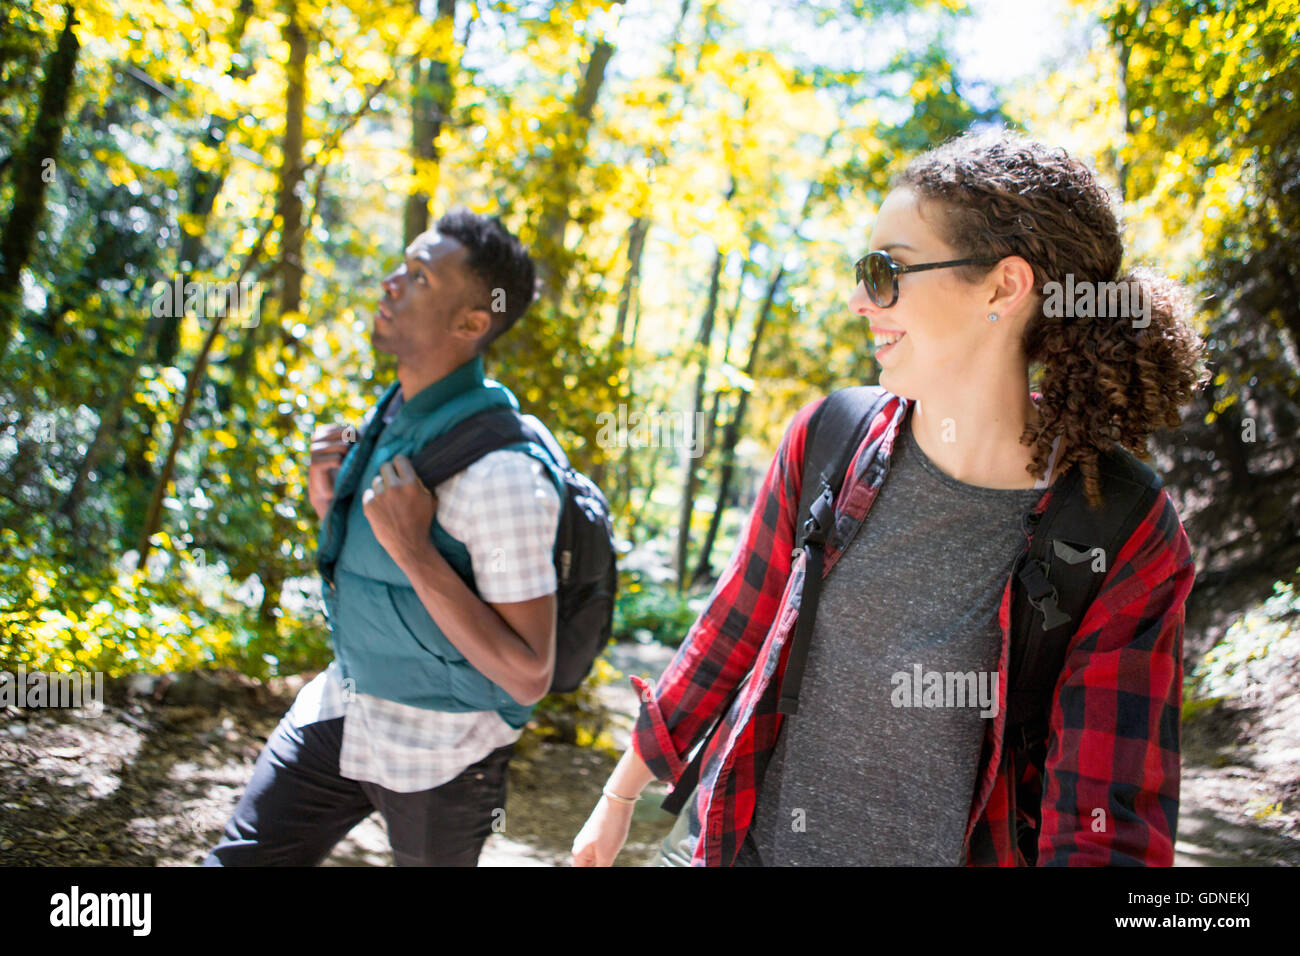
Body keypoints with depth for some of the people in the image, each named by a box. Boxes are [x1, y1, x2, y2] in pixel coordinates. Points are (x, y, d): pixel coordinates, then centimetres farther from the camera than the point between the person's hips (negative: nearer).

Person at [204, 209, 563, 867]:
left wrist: (413, 549, -32)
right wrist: (329, 505, -6)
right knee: (238, 858, 7)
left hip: (441, 755, -7)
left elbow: (528, 678, -27)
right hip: (343, 709, 7)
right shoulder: (395, 412, -1)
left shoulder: (502, 472, -28)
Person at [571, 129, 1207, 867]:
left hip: (950, 850, -2)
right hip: (751, 841, 3)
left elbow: (1106, 830, -19)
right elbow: (731, 631, 2)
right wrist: (620, 797, 10)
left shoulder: (1128, 545, -19)